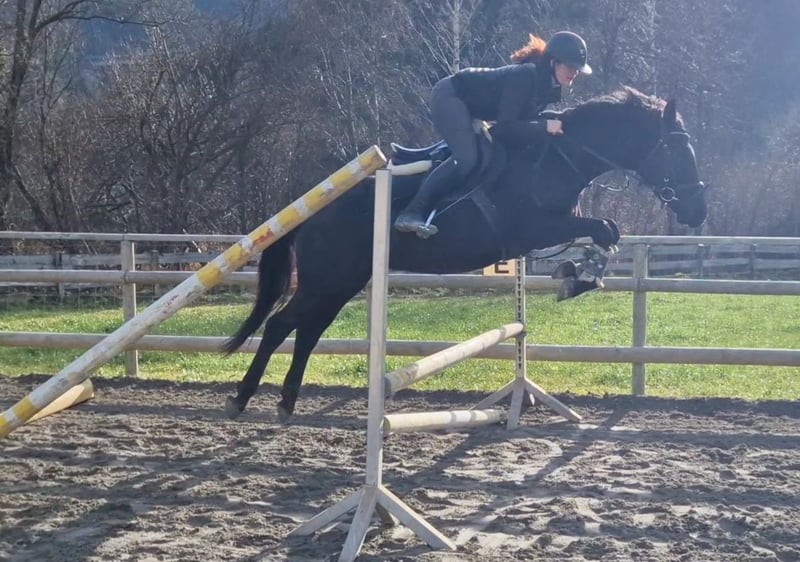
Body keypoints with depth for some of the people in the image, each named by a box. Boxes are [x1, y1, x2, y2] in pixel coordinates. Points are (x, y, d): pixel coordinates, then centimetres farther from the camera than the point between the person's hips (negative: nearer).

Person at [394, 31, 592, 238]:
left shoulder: (550, 85, -1)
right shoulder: (525, 77, -29)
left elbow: (525, 117, 6)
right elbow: (505, 126, -30)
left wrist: (554, 123, -8)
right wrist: (544, 126, -32)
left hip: (465, 104, 10)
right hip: (449, 96, -10)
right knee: (466, 158, -25)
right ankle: (411, 214, -28)